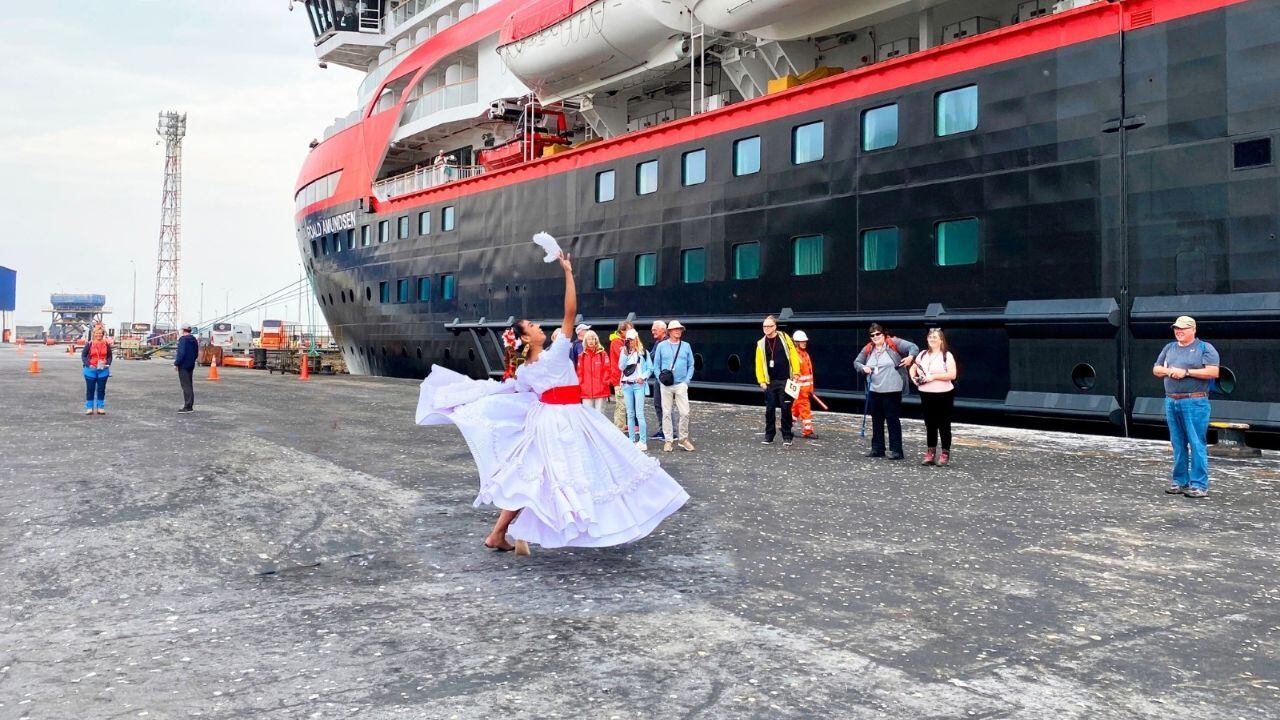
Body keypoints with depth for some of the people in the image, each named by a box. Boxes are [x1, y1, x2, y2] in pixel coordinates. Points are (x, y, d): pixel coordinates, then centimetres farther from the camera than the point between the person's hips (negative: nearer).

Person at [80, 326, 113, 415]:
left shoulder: (106, 344, 3)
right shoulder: (89, 344, -2)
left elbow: (109, 356, 9)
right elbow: (83, 355, 0)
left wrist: (107, 364, -8)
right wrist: (88, 365, -12)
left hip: (103, 370, 2)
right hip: (91, 370, -1)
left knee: (101, 389, 7)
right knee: (90, 389, 4)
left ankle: (100, 407, 15)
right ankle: (89, 407, 11)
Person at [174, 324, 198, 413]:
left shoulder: (183, 339, -15)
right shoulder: (194, 340, 11)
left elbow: (181, 353, -22)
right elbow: (196, 353, 17)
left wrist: (176, 363, -15)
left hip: (183, 365, -8)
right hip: (191, 365, 8)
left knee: (186, 386, -8)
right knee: (189, 385, 14)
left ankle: (187, 406, -9)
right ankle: (190, 406, 18)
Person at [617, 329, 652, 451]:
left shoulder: (643, 352, 3)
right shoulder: (624, 351, 11)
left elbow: (650, 368, 4)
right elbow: (621, 367, -1)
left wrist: (643, 377, -11)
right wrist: (625, 354, -10)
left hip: (639, 385, -4)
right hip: (626, 385, 4)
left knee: (639, 413, -10)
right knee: (630, 414, 7)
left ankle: (643, 441, -9)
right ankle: (632, 440, 12)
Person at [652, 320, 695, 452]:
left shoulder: (686, 346, 8)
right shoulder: (661, 346, 5)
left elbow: (691, 365, 11)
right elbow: (656, 365, 7)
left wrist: (687, 380, 0)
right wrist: (660, 378, -5)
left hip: (681, 384, 1)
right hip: (665, 385, -1)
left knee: (684, 412, -5)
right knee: (667, 413, 1)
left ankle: (683, 438, 8)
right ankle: (668, 440, 9)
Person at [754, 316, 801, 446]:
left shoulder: (784, 338, 0)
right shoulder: (761, 344, 5)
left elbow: (794, 355, -1)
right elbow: (759, 364, 3)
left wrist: (796, 373, -6)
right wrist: (761, 381, -3)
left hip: (785, 381, -2)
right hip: (770, 382, 2)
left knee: (786, 409, -1)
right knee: (770, 409, 6)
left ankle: (787, 436, 7)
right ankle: (769, 435, 18)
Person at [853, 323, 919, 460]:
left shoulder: (894, 343, -6)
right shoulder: (868, 349, 10)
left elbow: (913, 347, -8)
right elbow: (856, 362, 18)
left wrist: (911, 357, -28)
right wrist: (863, 367, -3)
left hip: (892, 390, -6)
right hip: (874, 390, 6)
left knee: (893, 420, -2)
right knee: (876, 420, 12)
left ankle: (896, 450, 3)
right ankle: (877, 449, 22)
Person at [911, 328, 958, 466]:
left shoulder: (947, 355, -6)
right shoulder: (923, 354, 10)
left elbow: (952, 375, -15)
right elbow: (913, 368, 21)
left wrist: (934, 376, -20)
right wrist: (913, 377, 1)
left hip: (943, 395, -5)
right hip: (926, 395, 5)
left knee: (944, 425, 2)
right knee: (930, 425, 11)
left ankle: (945, 454, 10)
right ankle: (931, 452, 18)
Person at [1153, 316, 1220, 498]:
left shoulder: (1205, 348, 0)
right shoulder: (1169, 348, 17)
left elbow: (1213, 372, -10)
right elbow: (1156, 369, 18)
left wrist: (1186, 372, -13)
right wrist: (1169, 371, -3)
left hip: (1194, 402, -6)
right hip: (1171, 401, 6)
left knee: (1197, 444, -7)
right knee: (1178, 444, 10)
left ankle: (1199, 485, -5)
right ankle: (1179, 482, 16)